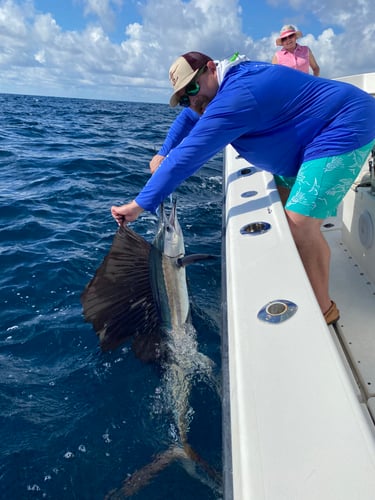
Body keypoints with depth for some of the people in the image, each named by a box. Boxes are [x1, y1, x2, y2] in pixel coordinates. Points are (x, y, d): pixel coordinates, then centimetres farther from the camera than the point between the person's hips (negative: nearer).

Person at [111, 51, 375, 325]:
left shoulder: (232, 99, -26)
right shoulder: (232, 77, 7)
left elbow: (187, 157, -29)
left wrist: (140, 205, -25)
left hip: (344, 130, -11)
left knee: (300, 222, -21)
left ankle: (324, 309, -4)